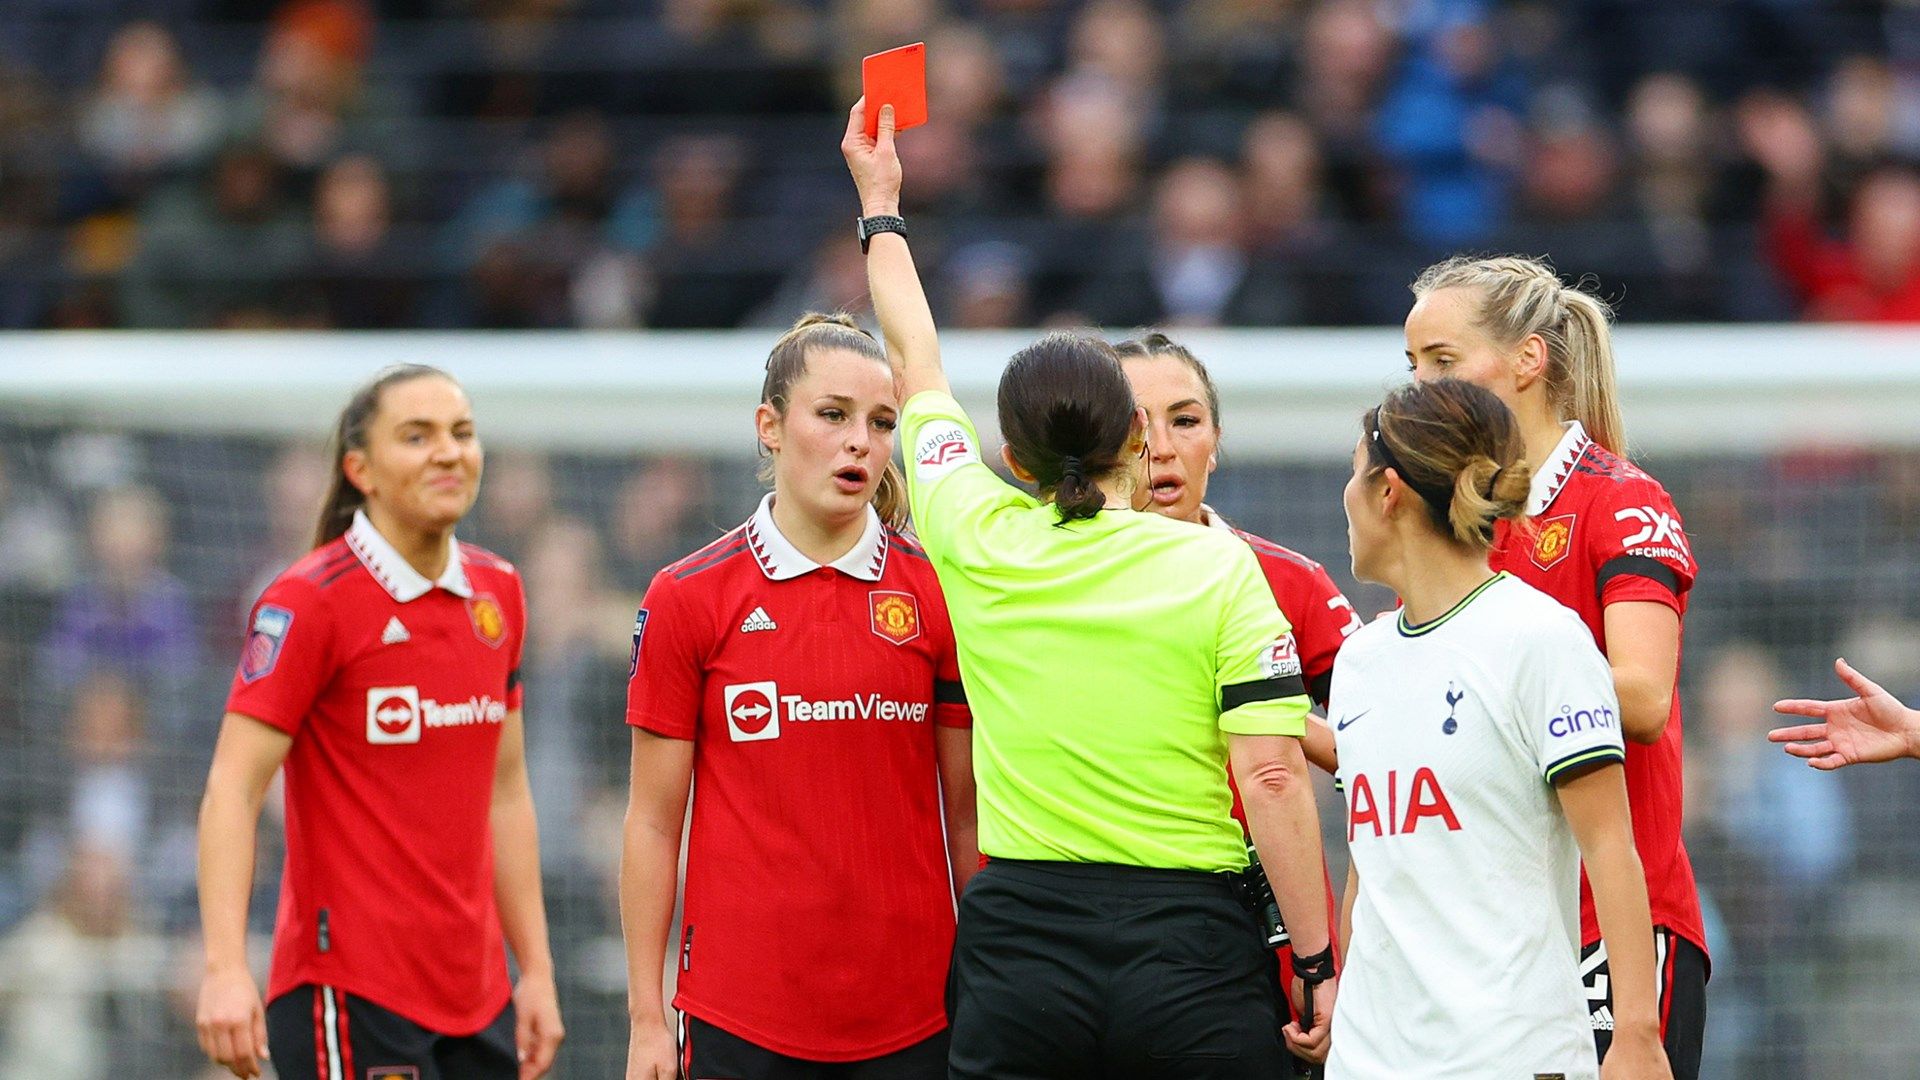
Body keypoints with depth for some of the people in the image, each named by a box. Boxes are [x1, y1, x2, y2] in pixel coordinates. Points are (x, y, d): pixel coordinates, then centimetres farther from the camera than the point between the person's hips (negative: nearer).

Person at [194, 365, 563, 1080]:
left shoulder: (496, 592, 10)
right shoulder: (310, 601, -10)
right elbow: (232, 789, -15)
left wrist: (536, 969, 13)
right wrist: (225, 969, -26)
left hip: (477, 996, 7)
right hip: (349, 997, -6)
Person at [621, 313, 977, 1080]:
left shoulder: (938, 593, 3)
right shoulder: (687, 598, 1)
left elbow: (969, 812, 7)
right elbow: (653, 821, 3)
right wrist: (647, 1017, 0)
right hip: (741, 1013, -1)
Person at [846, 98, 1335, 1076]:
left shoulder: (978, 545, 4)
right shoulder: (1217, 567, -3)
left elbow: (915, 369, 22)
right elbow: (1273, 777, -8)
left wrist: (879, 206, 37)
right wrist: (1317, 966, -2)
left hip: (1017, 949, 2)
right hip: (1190, 956, -2)